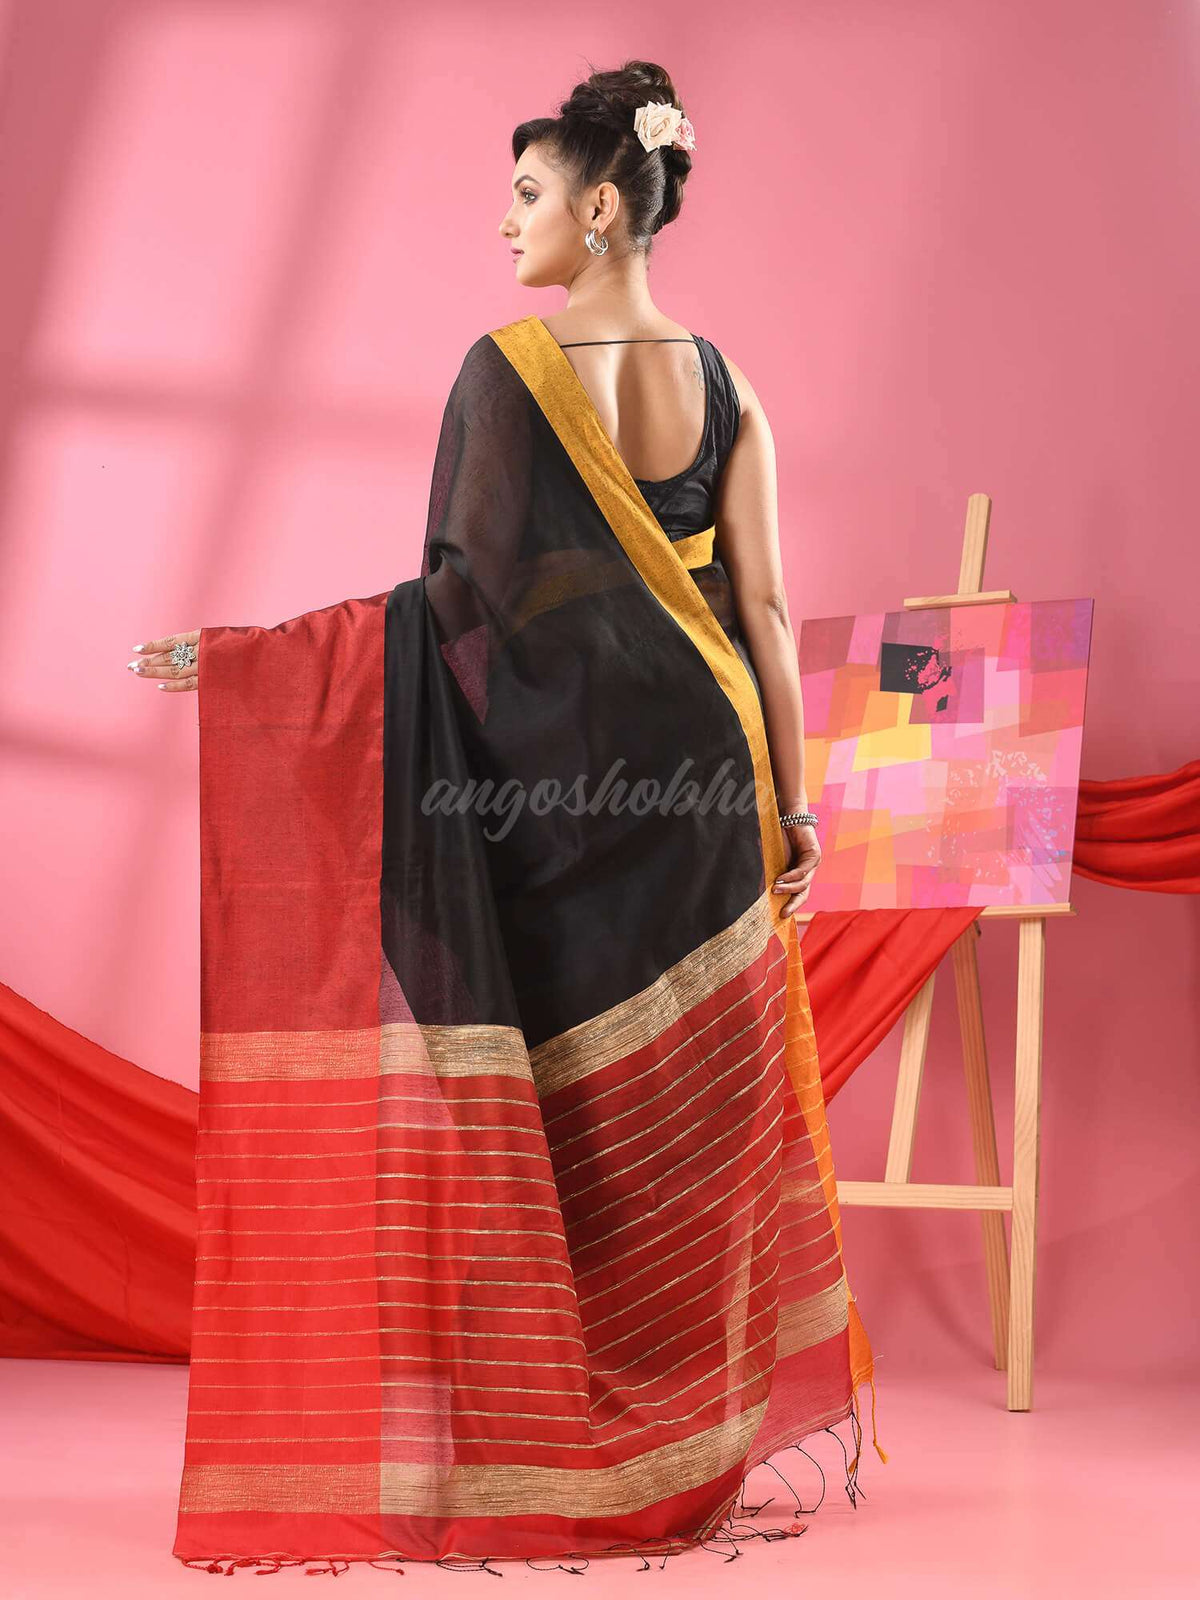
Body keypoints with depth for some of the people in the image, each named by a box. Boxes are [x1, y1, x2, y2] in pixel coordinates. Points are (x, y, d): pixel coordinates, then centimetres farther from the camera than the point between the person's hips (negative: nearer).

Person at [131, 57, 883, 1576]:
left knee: (547, 1111, 5)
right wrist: (789, 806, 7)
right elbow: (764, 608, 2)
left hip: (549, 774, -4)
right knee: (686, 1109, 11)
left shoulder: (507, 364, -8)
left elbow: (463, 591, -13)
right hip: (697, 768, 4)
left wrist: (240, 656, -9)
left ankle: (543, 1451, 11)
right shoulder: (720, 385, 5)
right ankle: (696, 1436, 18)